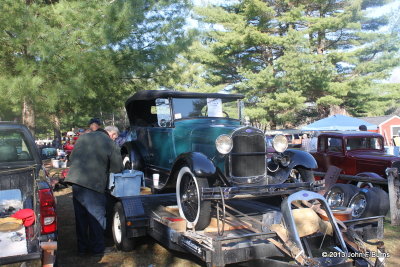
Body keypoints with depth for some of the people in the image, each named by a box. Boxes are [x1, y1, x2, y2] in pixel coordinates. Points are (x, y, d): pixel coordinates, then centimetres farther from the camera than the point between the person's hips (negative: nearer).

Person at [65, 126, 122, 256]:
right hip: (93, 185, -6)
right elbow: (117, 169, -1)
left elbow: (72, 158, 18)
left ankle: (82, 247, 27)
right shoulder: (111, 145, -6)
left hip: (75, 181, 6)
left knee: (80, 216, 16)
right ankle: (97, 248, 18)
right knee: (96, 217, 8)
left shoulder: (83, 137, 13)